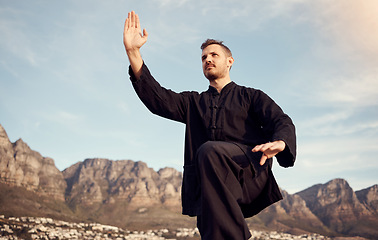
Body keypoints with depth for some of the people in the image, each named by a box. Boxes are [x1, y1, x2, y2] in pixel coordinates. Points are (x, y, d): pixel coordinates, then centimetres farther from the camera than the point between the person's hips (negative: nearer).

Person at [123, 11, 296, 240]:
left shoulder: (251, 96, 22)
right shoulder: (193, 102, 29)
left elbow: (282, 122, 6)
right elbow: (158, 98, 11)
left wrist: (279, 143, -22)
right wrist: (133, 52, -1)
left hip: (249, 171, -3)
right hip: (210, 185, 3)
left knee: (210, 150, -33)